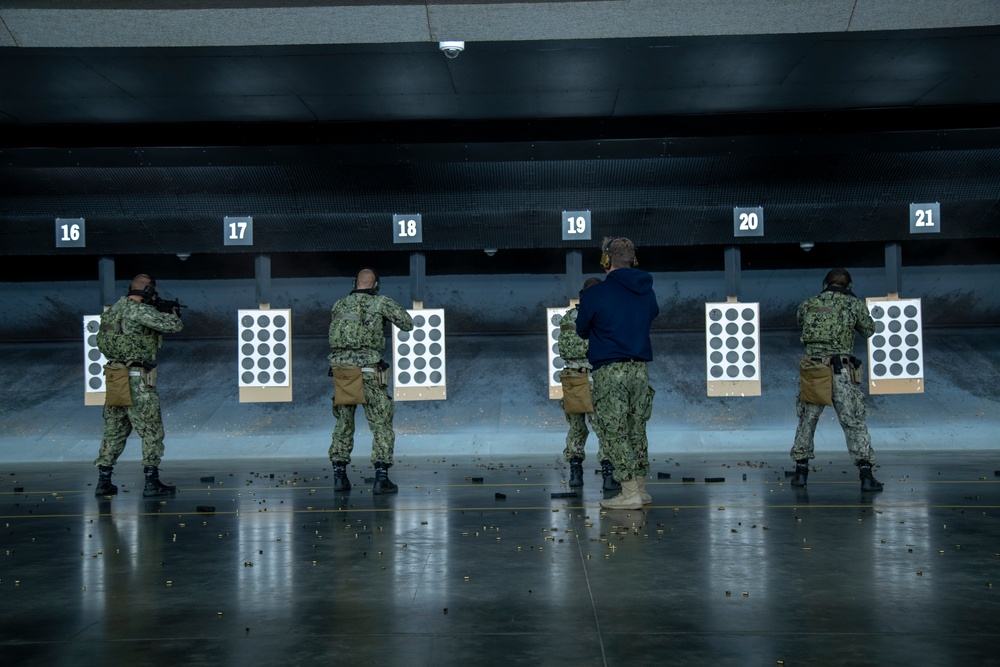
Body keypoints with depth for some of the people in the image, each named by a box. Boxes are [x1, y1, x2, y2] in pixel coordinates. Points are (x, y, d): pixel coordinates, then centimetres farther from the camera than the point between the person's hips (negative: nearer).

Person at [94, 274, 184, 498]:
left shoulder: (116, 308, 13)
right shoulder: (139, 310, -13)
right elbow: (173, 326, -12)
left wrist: (161, 312, 19)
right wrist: (172, 313, 10)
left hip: (116, 377, 8)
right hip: (137, 380, -8)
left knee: (114, 431, 14)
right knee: (152, 431, 0)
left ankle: (103, 482, 16)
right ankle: (152, 482, 1)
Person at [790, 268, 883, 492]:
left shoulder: (809, 304, 7)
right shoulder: (854, 304, 1)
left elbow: (799, 318, 28)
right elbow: (869, 330, 13)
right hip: (840, 372, -2)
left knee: (807, 420, 16)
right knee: (854, 423, 3)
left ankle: (801, 471, 19)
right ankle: (866, 476, -3)